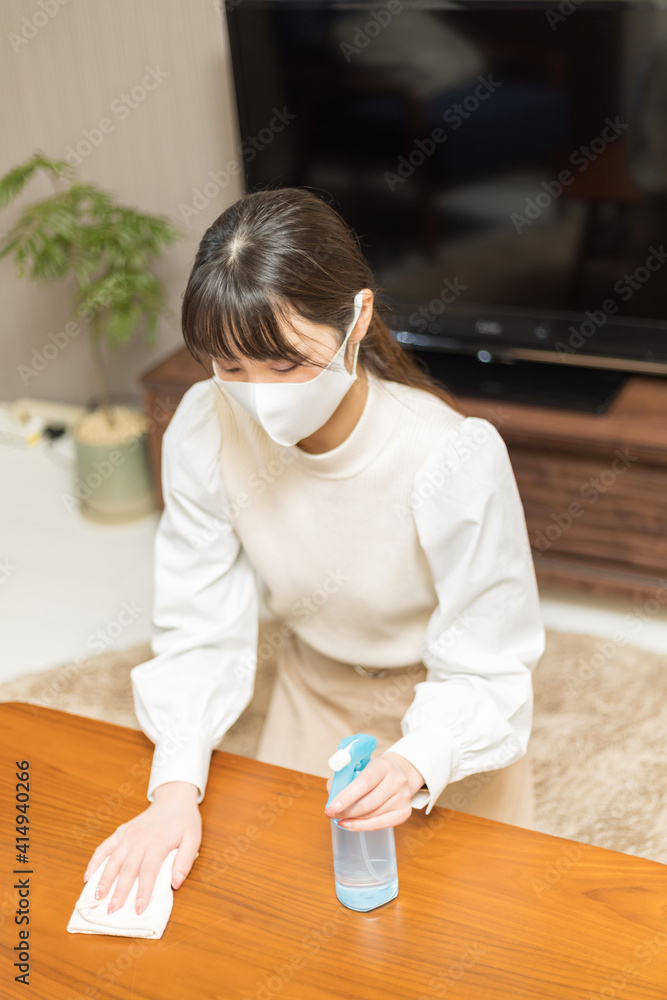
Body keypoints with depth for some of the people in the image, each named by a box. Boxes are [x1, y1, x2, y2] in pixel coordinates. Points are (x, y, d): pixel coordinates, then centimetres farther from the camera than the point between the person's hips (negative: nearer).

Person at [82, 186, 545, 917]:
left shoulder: (456, 457, -36)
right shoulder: (204, 430, -26)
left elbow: (485, 671, -28)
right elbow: (201, 630, -17)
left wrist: (416, 763, -48)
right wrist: (176, 787, -30)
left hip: (448, 725, -3)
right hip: (309, 701, 3)